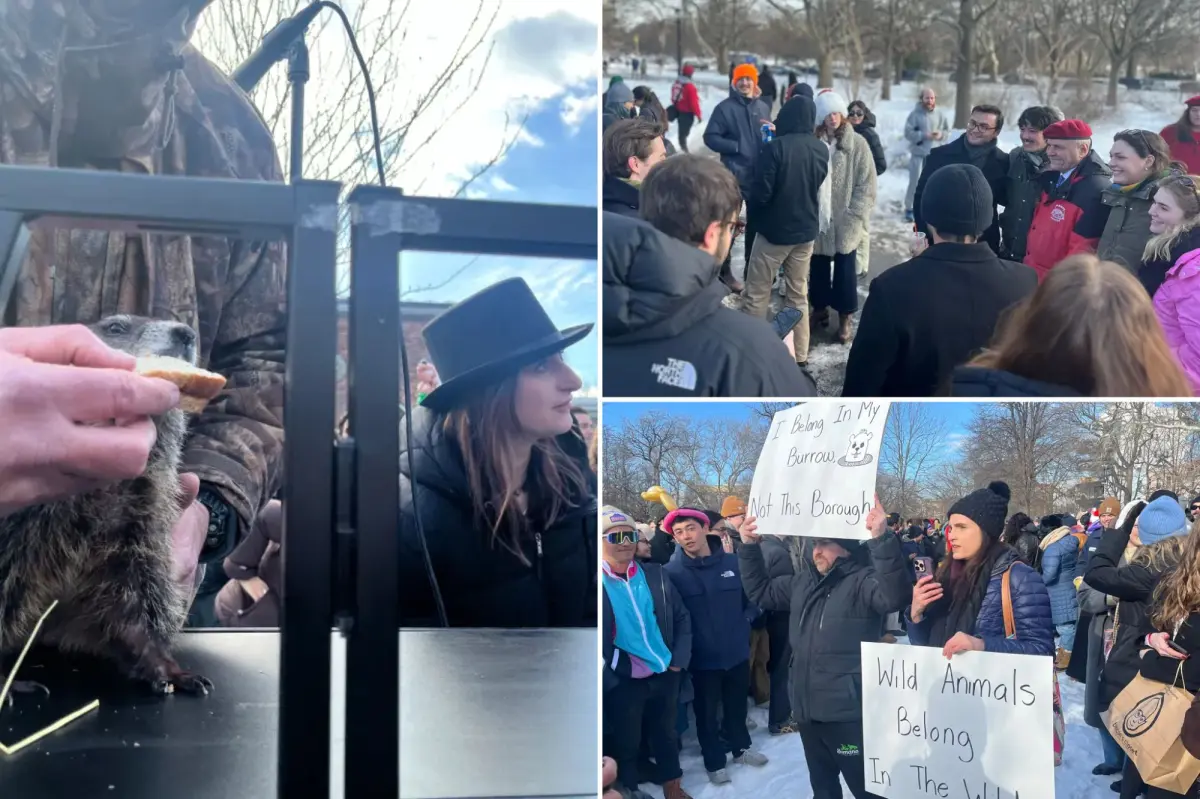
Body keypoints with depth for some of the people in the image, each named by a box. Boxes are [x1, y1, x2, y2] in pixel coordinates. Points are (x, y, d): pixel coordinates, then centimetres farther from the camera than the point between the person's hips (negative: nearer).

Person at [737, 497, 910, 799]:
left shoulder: (863, 580, -13)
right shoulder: (803, 580, 10)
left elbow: (894, 595, -33)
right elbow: (762, 591, 23)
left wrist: (881, 539, -45)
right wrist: (750, 548, 10)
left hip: (848, 712, -8)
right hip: (808, 708, 8)